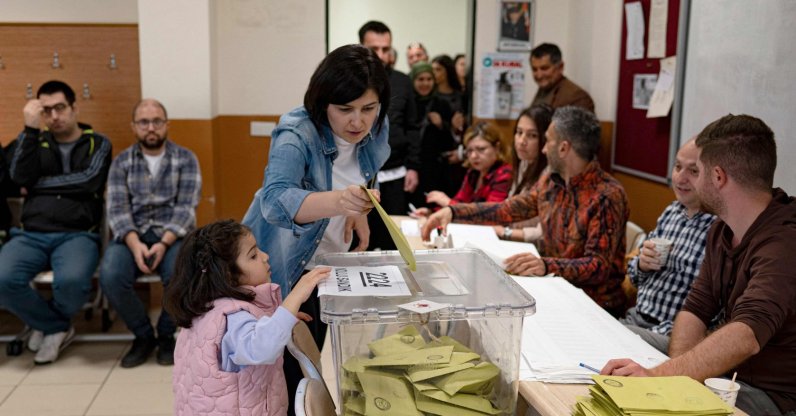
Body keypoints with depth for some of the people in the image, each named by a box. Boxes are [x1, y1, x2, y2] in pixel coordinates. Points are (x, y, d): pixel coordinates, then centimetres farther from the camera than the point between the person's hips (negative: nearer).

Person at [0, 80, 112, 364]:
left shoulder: (98, 144, 11)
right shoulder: (36, 142, 17)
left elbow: (88, 180, -8)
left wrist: (39, 183, 0)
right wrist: (30, 128, -7)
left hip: (77, 234, -2)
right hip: (31, 234, 3)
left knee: (71, 281, -35)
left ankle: (46, 324, 3)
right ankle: (59, 327, -1)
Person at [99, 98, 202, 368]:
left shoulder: (186, 159, 4)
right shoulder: (121, 162, 9)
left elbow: (187, 207, -5)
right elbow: (117, 209, -2)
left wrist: (164, 243, -22)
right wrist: (135, 244, -22)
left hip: (173, 234, -1)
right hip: (133, 235, 2)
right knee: (110, 276, -28)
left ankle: (166, 335, -3)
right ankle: (143, 336, -2)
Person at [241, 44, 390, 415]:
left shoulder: (375, 130, -9)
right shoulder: (296, 135, -27)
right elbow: (275, 200, -44)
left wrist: (360, 210, -7)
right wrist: (338, 201, -61)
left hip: (333, 262, 6)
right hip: (285, 269, -5)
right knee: (295, 374, -2)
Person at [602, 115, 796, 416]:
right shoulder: (722, 230, 5)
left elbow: (745, 336, -39)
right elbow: (695, 310, 3)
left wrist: (659, 375, -48)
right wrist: (678, 369, -15)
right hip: (723, 367, 8)